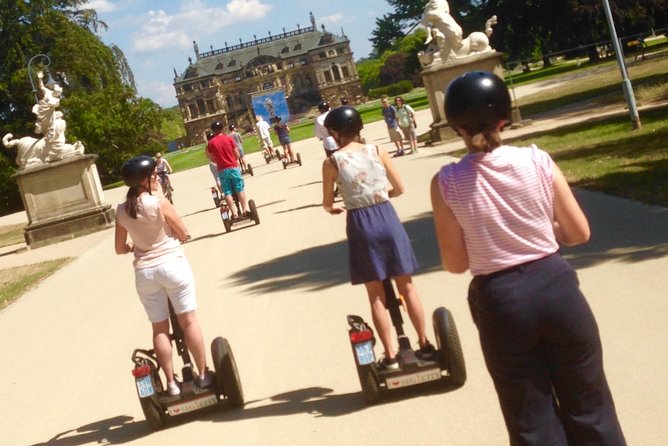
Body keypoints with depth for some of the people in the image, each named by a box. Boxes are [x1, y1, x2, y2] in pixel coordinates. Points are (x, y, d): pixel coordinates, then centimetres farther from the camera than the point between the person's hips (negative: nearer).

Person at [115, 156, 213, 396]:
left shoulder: (122, 211, -1)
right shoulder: (160, 204, -14)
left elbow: (120, 248, 7)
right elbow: (183, 234, -3)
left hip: (144, 272, 4)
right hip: (172, 264, -4)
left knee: (160, 328, 10)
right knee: (188, 320, 7)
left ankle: (171, 383, 12)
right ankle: (203, 374, 13)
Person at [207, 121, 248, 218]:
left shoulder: (210, 143, -2)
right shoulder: (229, 138, -3)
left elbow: (213, 159, 2)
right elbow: (237, 154, 0)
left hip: (222, 170, 0)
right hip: (234, 167, 0)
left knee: (228, 192, 3)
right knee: (240, 189, 9)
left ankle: (234, 213, -1)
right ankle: (245, 209, 7)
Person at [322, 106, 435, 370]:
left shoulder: (332, 162, -6)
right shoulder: (377, 152, -1)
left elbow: (327, 203, 1)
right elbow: (400, 189, 6)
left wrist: (333, 208, 25)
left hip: (360, 224, -2)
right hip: (387, 217, 2)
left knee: (376, 295, 8)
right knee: (407, 286, 14)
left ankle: (390, 356, 11)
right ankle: (424, 345, 21)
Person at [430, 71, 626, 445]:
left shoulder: (447, 183, -10)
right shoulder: (537, 161, -7)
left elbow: (456, 263, -5)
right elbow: (579, 232, 1)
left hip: (500, 301, -1)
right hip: (555, 285, 1)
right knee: (589, 407, 18)